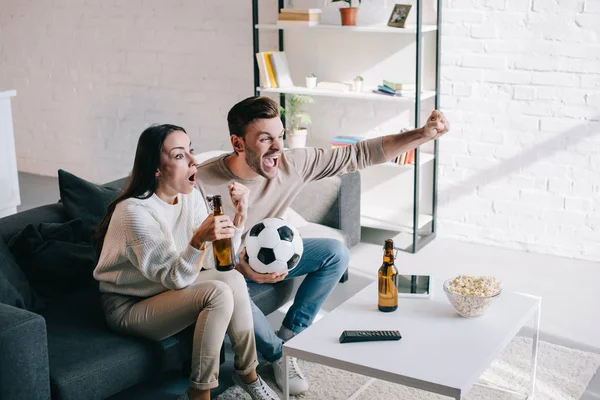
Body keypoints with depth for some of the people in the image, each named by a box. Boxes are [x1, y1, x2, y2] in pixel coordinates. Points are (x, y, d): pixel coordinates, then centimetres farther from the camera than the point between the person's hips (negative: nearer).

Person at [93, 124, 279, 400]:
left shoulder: (189, 194, -4)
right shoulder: (134, 211, -26)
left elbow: (215, 262, -6)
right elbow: (175, 278, -26)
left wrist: (239, 216, -18)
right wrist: (199, 240, -43)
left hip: (166, 289, 7)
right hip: (128, 307, -7)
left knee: (233, 277, -15)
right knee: (218, 293, -26)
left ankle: (247, 372, 1)